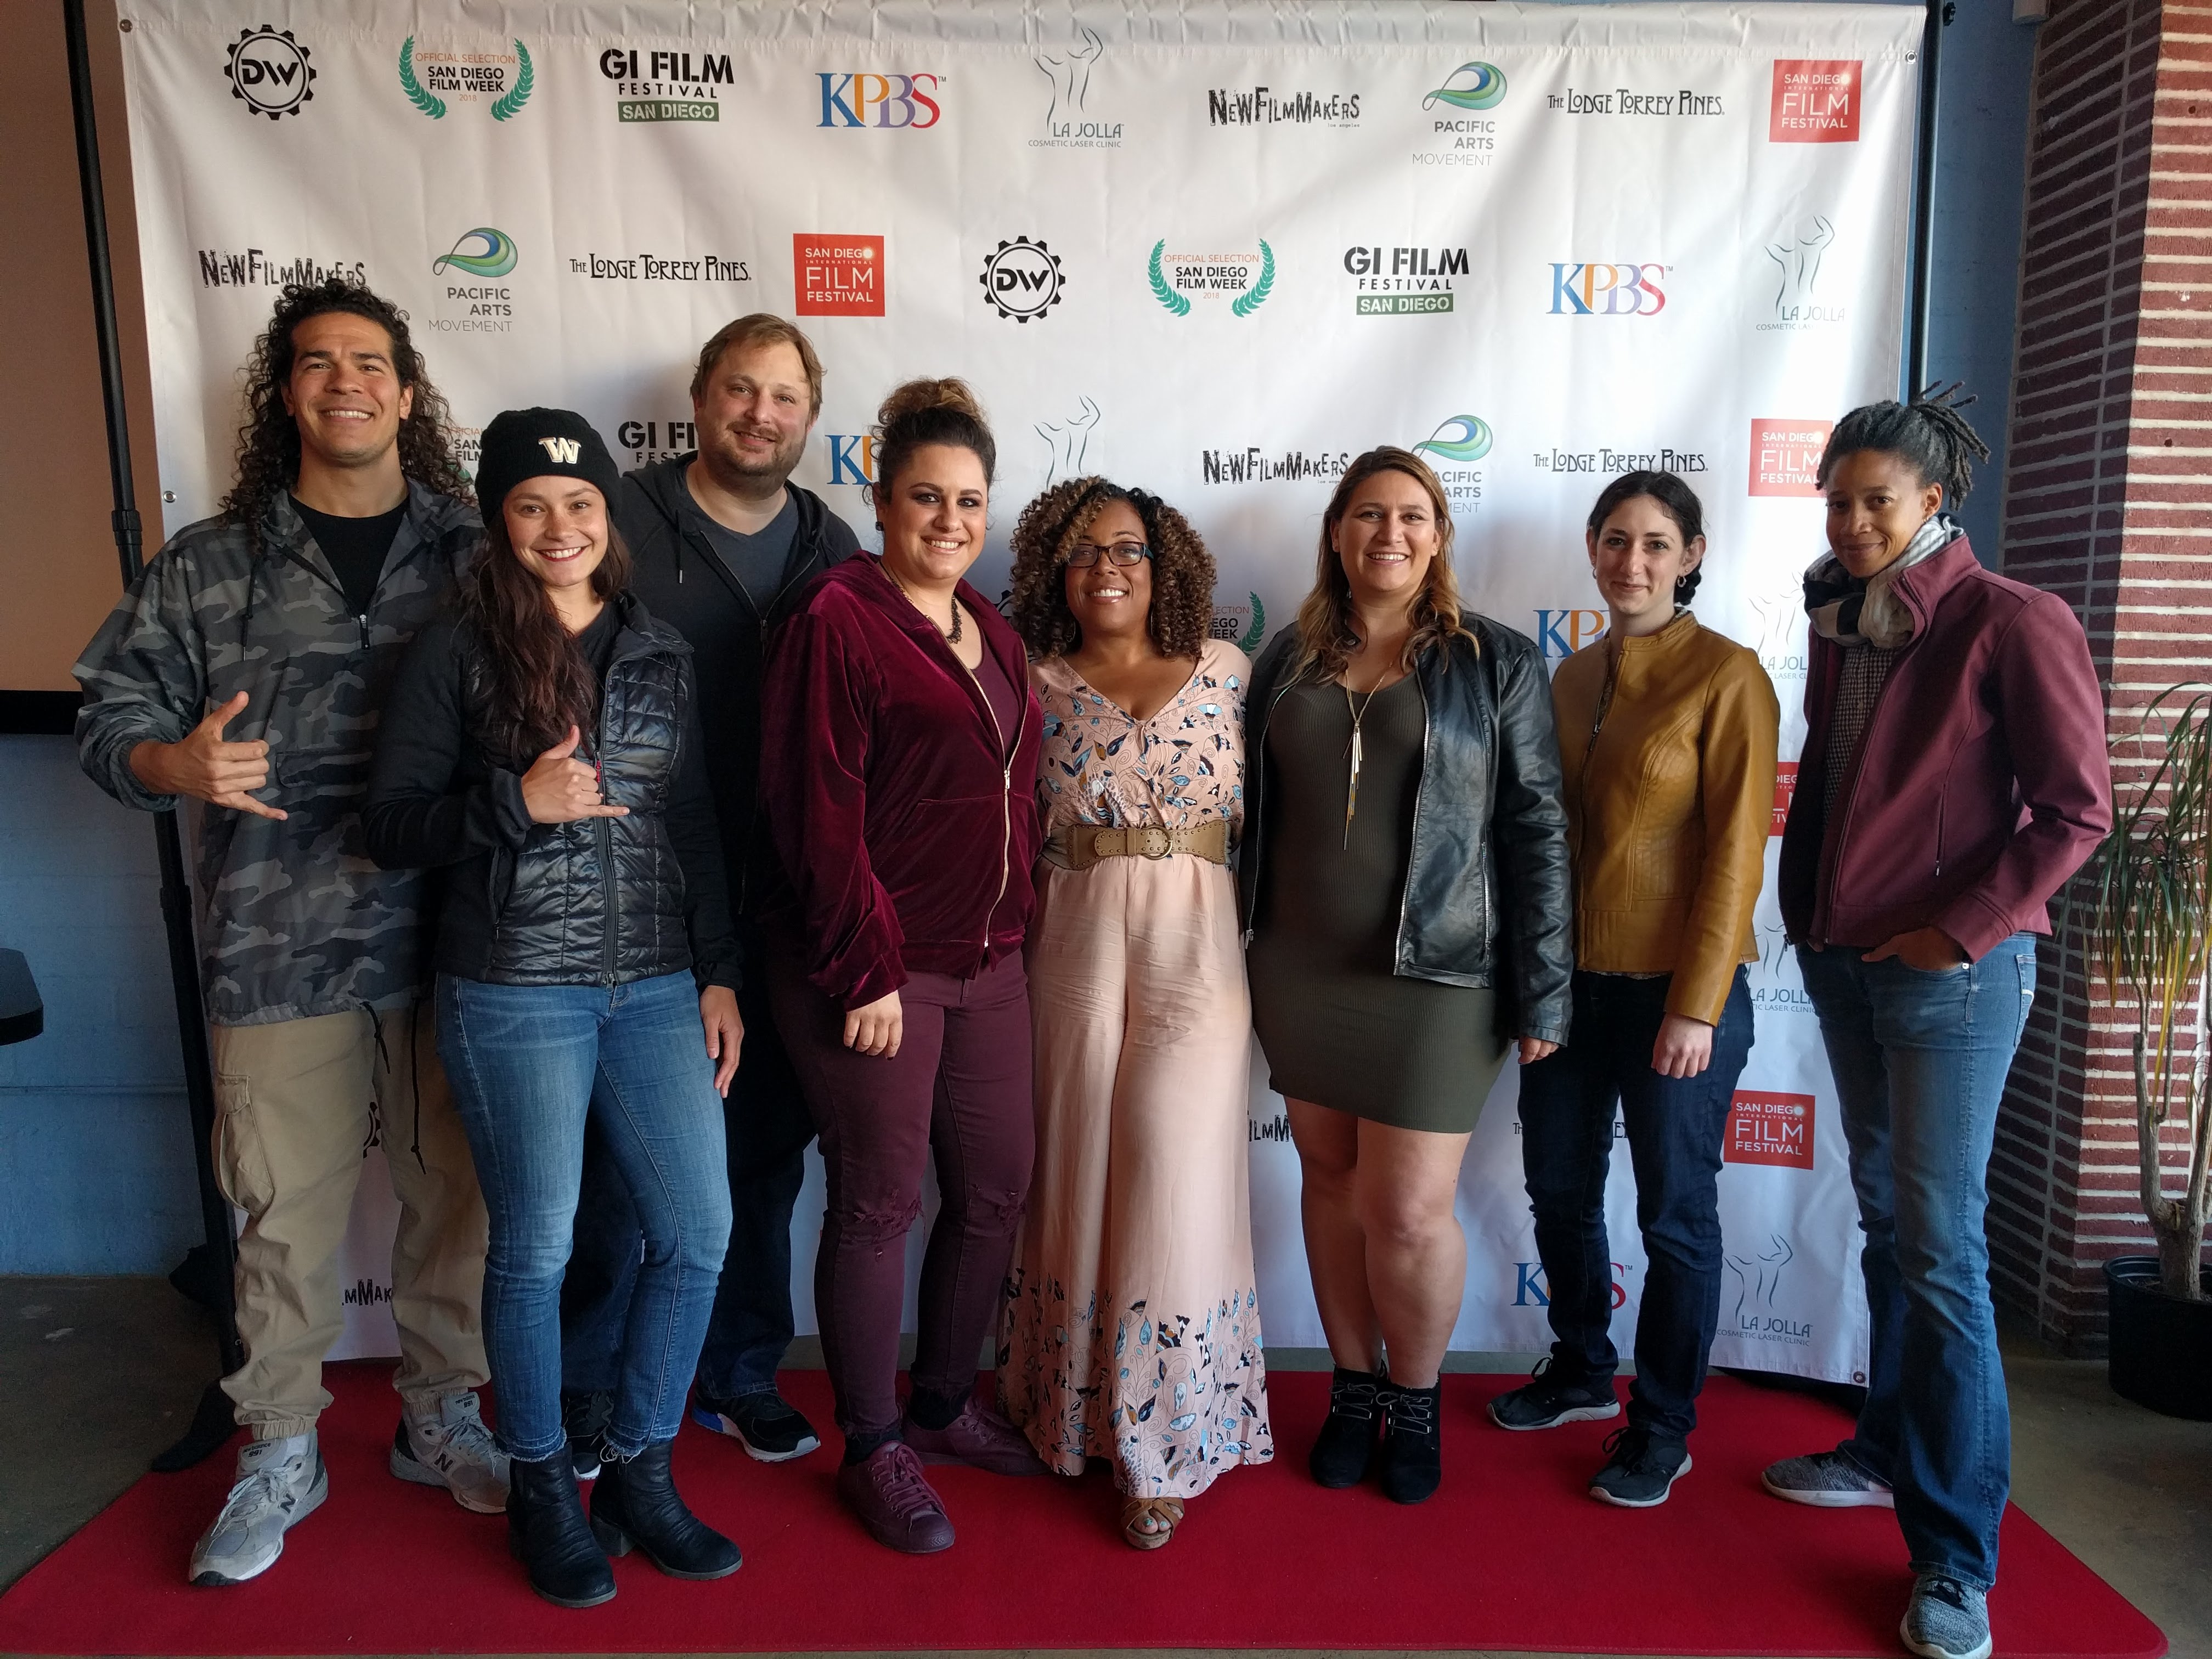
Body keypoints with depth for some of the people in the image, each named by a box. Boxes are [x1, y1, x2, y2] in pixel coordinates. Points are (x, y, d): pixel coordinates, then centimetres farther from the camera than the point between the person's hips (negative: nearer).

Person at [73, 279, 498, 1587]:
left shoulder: (475, 552, 7)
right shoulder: (208, 568, 7)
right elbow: (113, 720, 9)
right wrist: (179, 763, -12)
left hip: (450, 944, 1)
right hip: (279, 950, 0)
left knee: (459, 1194, 11)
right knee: (288, 1210, 8)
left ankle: (442, 1419, 33)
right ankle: (281, 1454, 30)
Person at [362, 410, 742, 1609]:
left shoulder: (659, 653, 10)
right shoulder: (457, 650, -2)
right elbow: (389, 827, -2)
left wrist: (718, 975, 8)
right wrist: (516, 801, -18)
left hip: (658, 990, 4)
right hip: (514, 996, -4)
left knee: (698, 1233, 4)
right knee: (536, 1248, 6)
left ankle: (639, 1473, 26)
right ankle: (542, 1490, 29)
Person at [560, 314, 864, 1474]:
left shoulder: (833, 552, 7)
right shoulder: (623, 522, -3)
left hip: (783, 908, 4)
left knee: (764, 1150, 14)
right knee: (618, 1155, 8)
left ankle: (740, 1372, 32)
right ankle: (586, 1388, 28)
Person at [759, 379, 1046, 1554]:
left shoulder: (993, 635, 14)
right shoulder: (839, 619, -10)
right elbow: (821, 813, -15)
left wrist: (1014, 924, 13)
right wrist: (869, 971, -16)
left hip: (988, 963, 8)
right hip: (875, 966, -7)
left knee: (997, 1189, 14)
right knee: (882, 1203, 4)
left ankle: (943, 1404, 36)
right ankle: (874, 1451, 24)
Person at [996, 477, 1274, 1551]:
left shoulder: (1224, 670, 5)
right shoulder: (1039, 687, 5)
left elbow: (1263, 810, 7)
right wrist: (1016, 962, 4)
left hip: (1197, 947, -1)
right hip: (1077, 947, 1)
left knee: (1175, 1176, -4)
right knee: (1082, 1169, 9)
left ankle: (1162, 1445, 12)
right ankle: (1078, 1409, 30)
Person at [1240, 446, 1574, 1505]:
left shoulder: (1497, 663, -1)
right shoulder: (1289, 661, 8)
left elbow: (1536, 828, -3)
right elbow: (1254, 815, 12)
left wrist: (1541, 987, -7)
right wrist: (1238, 955, 10)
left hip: (1435, 979, -3)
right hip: (1300, 972, 4)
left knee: (1410, 1214, -1)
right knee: (1331, 1182, 13)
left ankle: (1416, 1403, 27)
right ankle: (1353, 1390, 33)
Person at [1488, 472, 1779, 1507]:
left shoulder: (1726, 676, -9)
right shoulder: (1572, 677, 9)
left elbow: (1736, 848, -12)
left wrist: (1697, 1005, -15)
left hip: (1674, 987, -6)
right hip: (1570, 981, 6)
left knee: (1675, 1215, 8)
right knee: (1559, 1188, 17)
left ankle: (1663, 1427, 26)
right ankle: (1582, 1373, 39)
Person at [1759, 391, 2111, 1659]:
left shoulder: (2012, 625, -9)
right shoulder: (1839, 628, 11)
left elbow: (2076, 810, -11)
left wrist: (1955, 932, -13)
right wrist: (1807, 911, 12)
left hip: (1954, 973, -6)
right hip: (1844, 963, 7)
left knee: (1941, 1246, -5)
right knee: (1887, 1220, 15)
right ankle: (1891, 1451, 30)